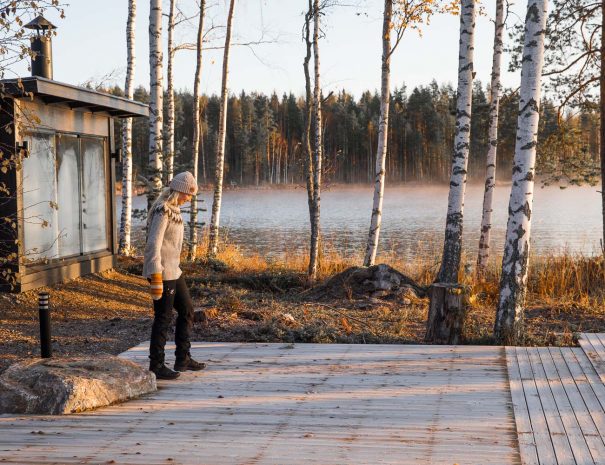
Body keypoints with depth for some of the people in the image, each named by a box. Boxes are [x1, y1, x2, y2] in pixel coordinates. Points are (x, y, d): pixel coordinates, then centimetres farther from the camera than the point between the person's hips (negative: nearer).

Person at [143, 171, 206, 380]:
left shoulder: (172, 208, 11)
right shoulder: (162, 210, -18)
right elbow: (153, 245, -22)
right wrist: (156, 278, -24)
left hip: (173, 270, 10)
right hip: (161, 271, -10)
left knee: (187, 310, 15)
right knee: (163, 318, -1)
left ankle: (183, 359, 25)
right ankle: (156, 366, 9)